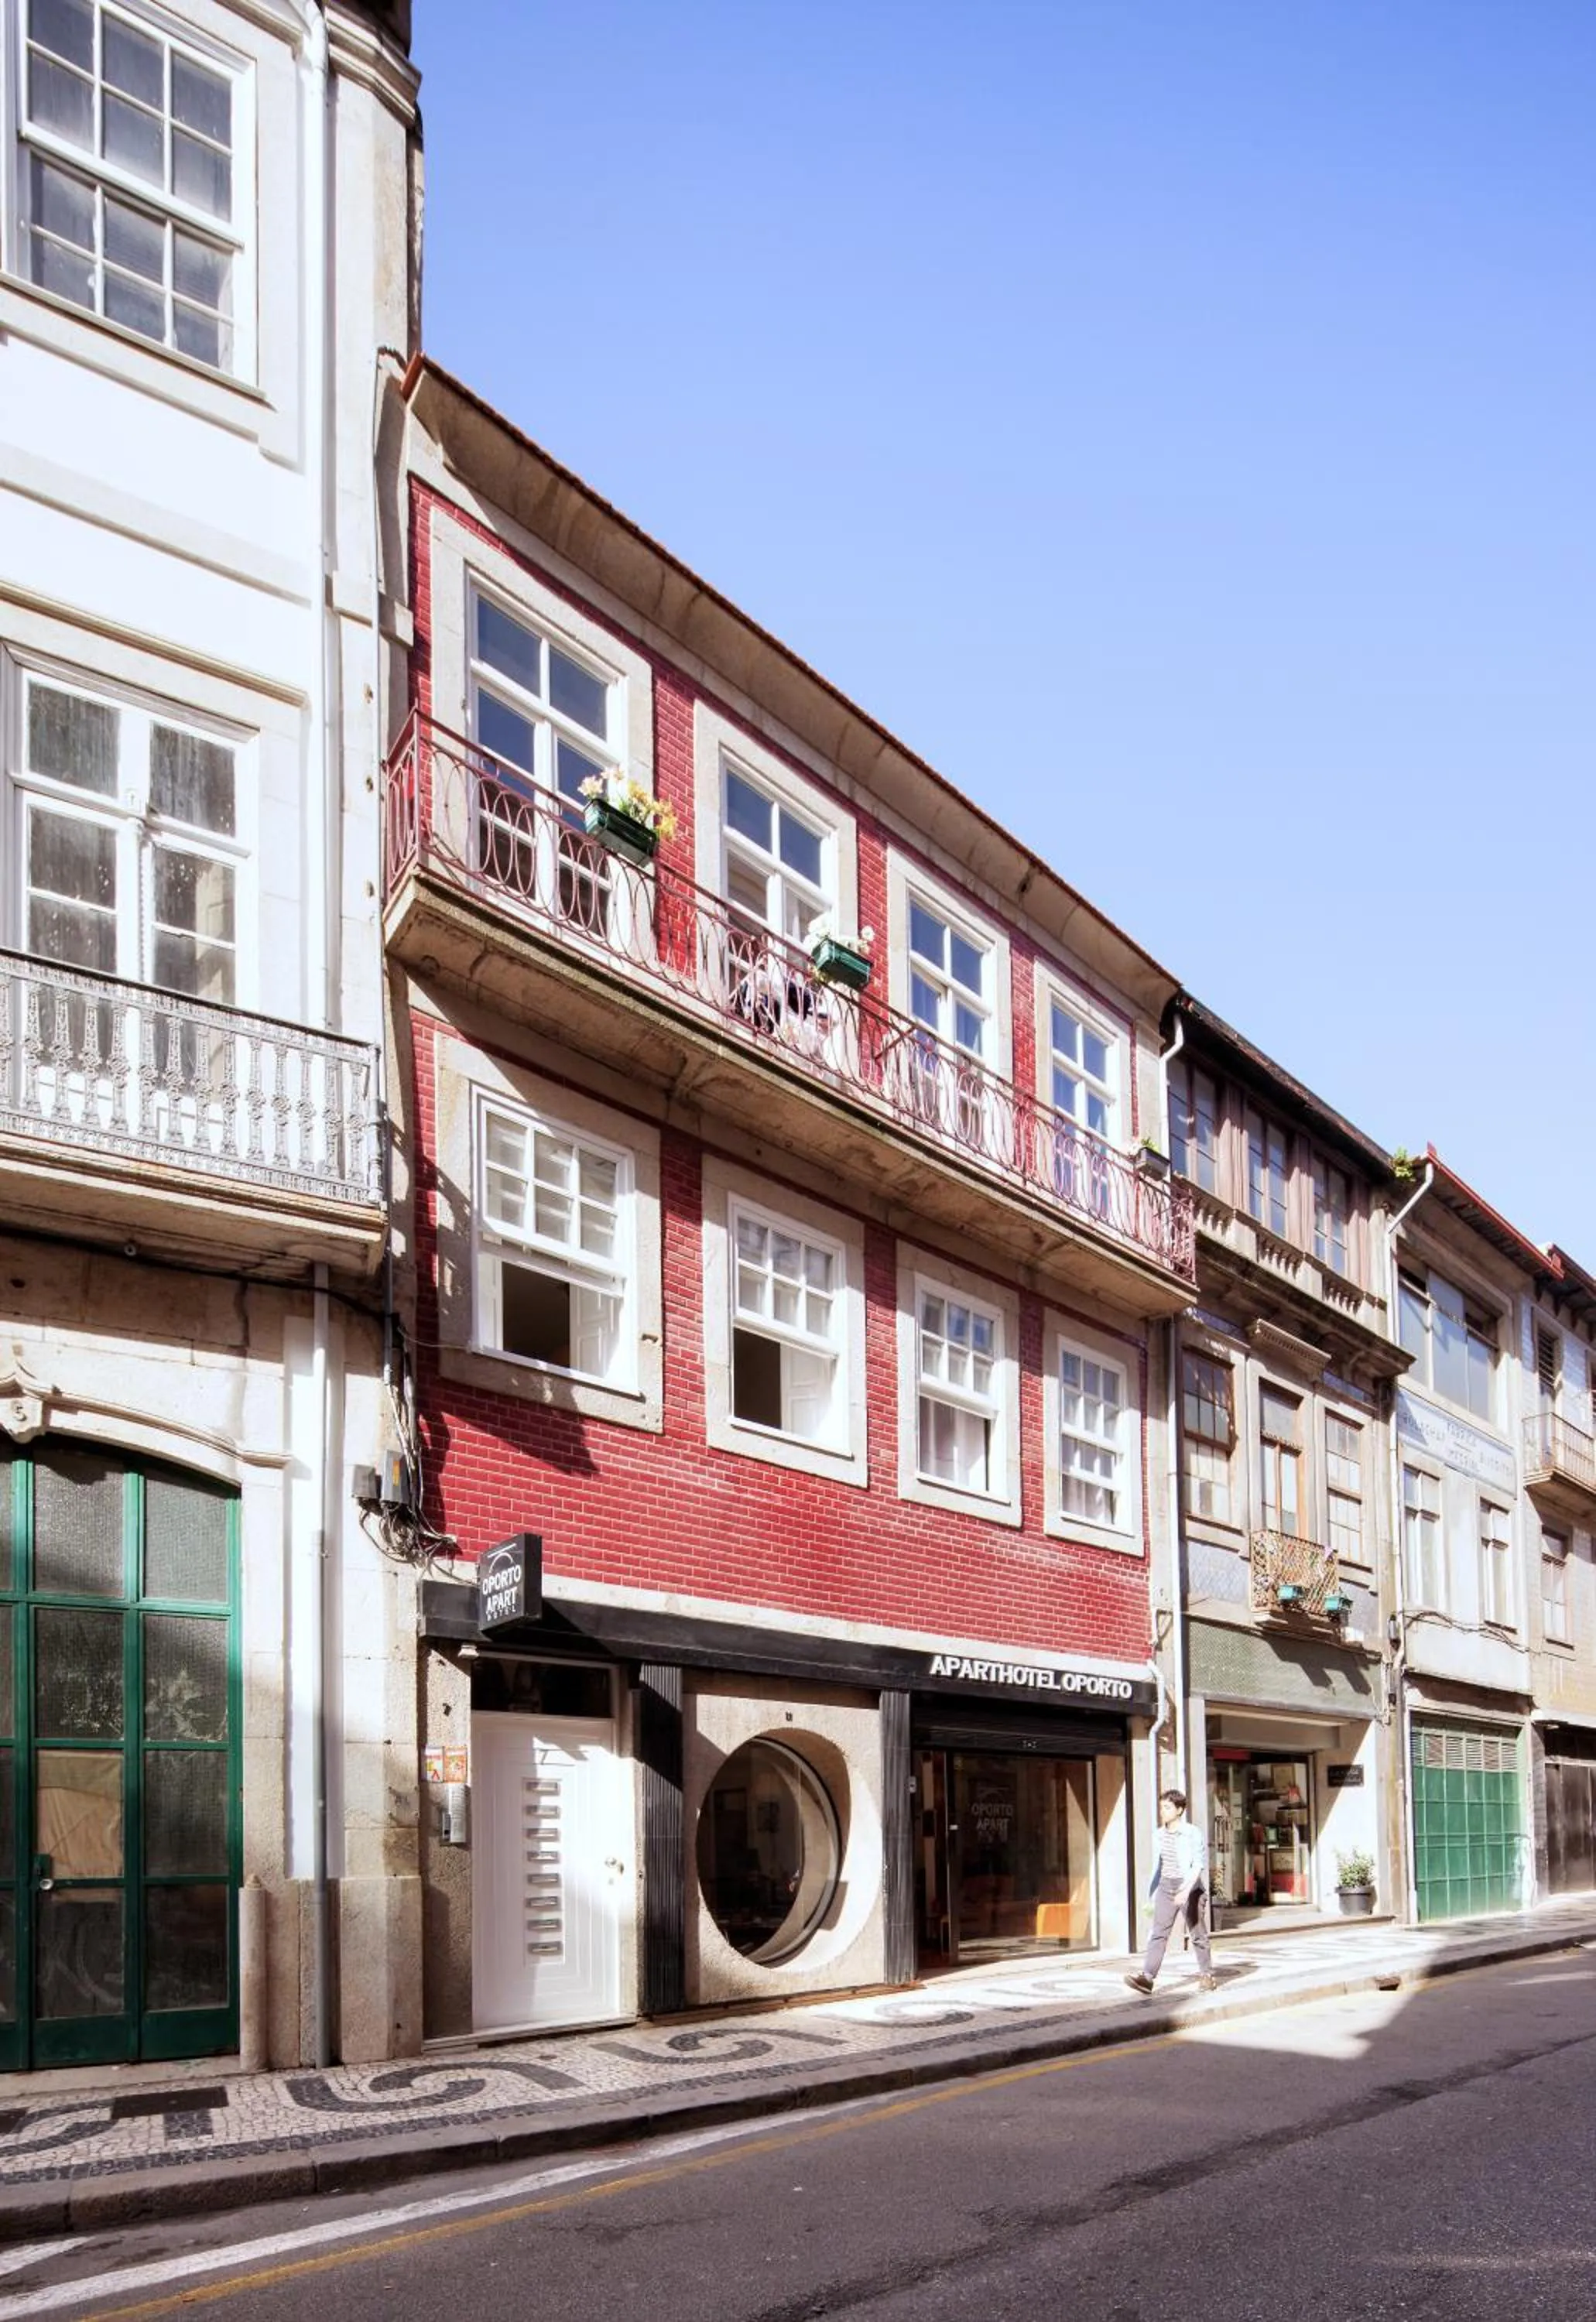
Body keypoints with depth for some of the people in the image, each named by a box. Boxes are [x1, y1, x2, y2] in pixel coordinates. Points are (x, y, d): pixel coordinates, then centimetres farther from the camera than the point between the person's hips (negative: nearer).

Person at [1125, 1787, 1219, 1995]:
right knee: (1159, 1933, -6)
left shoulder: (1193, 1834, -11)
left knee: (1198, 1934, 8)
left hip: (1190, 1887, -5)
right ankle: (1147, 1977, -16)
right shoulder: (1161, 1834, 8)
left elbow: (1198, 1865, -18)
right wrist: (1152, 1890, 20)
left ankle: (1207, 1975, 25)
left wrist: (1186, 1890, -30)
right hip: (1166, 1886, 5)